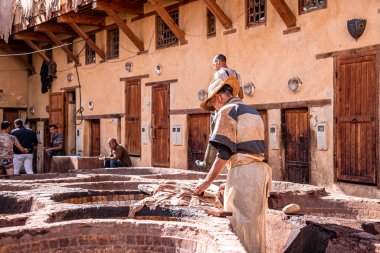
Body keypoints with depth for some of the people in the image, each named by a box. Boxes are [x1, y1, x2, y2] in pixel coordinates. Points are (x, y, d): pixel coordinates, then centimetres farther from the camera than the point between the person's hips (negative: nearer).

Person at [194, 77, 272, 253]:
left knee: (241, 227, -5)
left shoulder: (227, 111, -4)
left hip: (242, 172, -9)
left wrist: (208, 181, -6)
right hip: (260, 171, 9)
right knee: (256, 225, 12)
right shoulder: (253, 112, 22)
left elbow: (224, 153, -13)